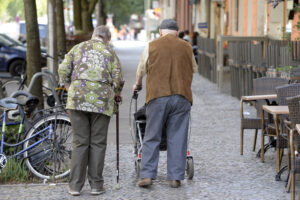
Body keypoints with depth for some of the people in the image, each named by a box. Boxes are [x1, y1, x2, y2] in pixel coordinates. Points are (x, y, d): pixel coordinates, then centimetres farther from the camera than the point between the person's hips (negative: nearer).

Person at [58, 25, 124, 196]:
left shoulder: (78, 48, 13)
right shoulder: (110, 53, 8)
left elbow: (63, 71, 5)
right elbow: (118, 80, 0)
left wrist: (71, 89, 19)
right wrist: (117, 93, 20)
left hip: (78, 99, 1)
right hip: (102, 100, -1)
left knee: (80, 143, 5)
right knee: (98, 143, 7)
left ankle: (75, 185, 3)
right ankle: (96, 184, 7)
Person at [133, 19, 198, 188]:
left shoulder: (152, 46, 5)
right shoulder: (186, 47, 11)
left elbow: (142, 69, 15)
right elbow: (193, 70, 23)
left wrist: (138, 84, 34)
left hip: (158, 96, -1)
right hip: (182, 97, 1)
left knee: (152, 138, 3)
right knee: (178, 138, 4)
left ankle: (147, 175, -2)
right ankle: (176, 177, 3)